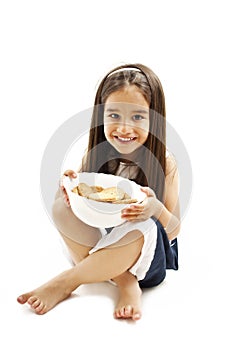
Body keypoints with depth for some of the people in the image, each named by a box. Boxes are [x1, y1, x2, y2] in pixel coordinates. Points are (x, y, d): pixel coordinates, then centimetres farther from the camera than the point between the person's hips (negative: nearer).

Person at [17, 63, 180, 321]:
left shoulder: (165, 163, -13)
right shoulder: (94, 155, -6)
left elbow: (173, 230, -9)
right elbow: (77, 208, 1)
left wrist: (156, 209, -31)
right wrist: (70, 190, -22)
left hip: (147, 258, -3)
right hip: (96, 247, 4)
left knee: (144, 229, -36)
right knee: (61, 204, -19)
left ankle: (67, 281, -19)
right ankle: (123, 282, -21)